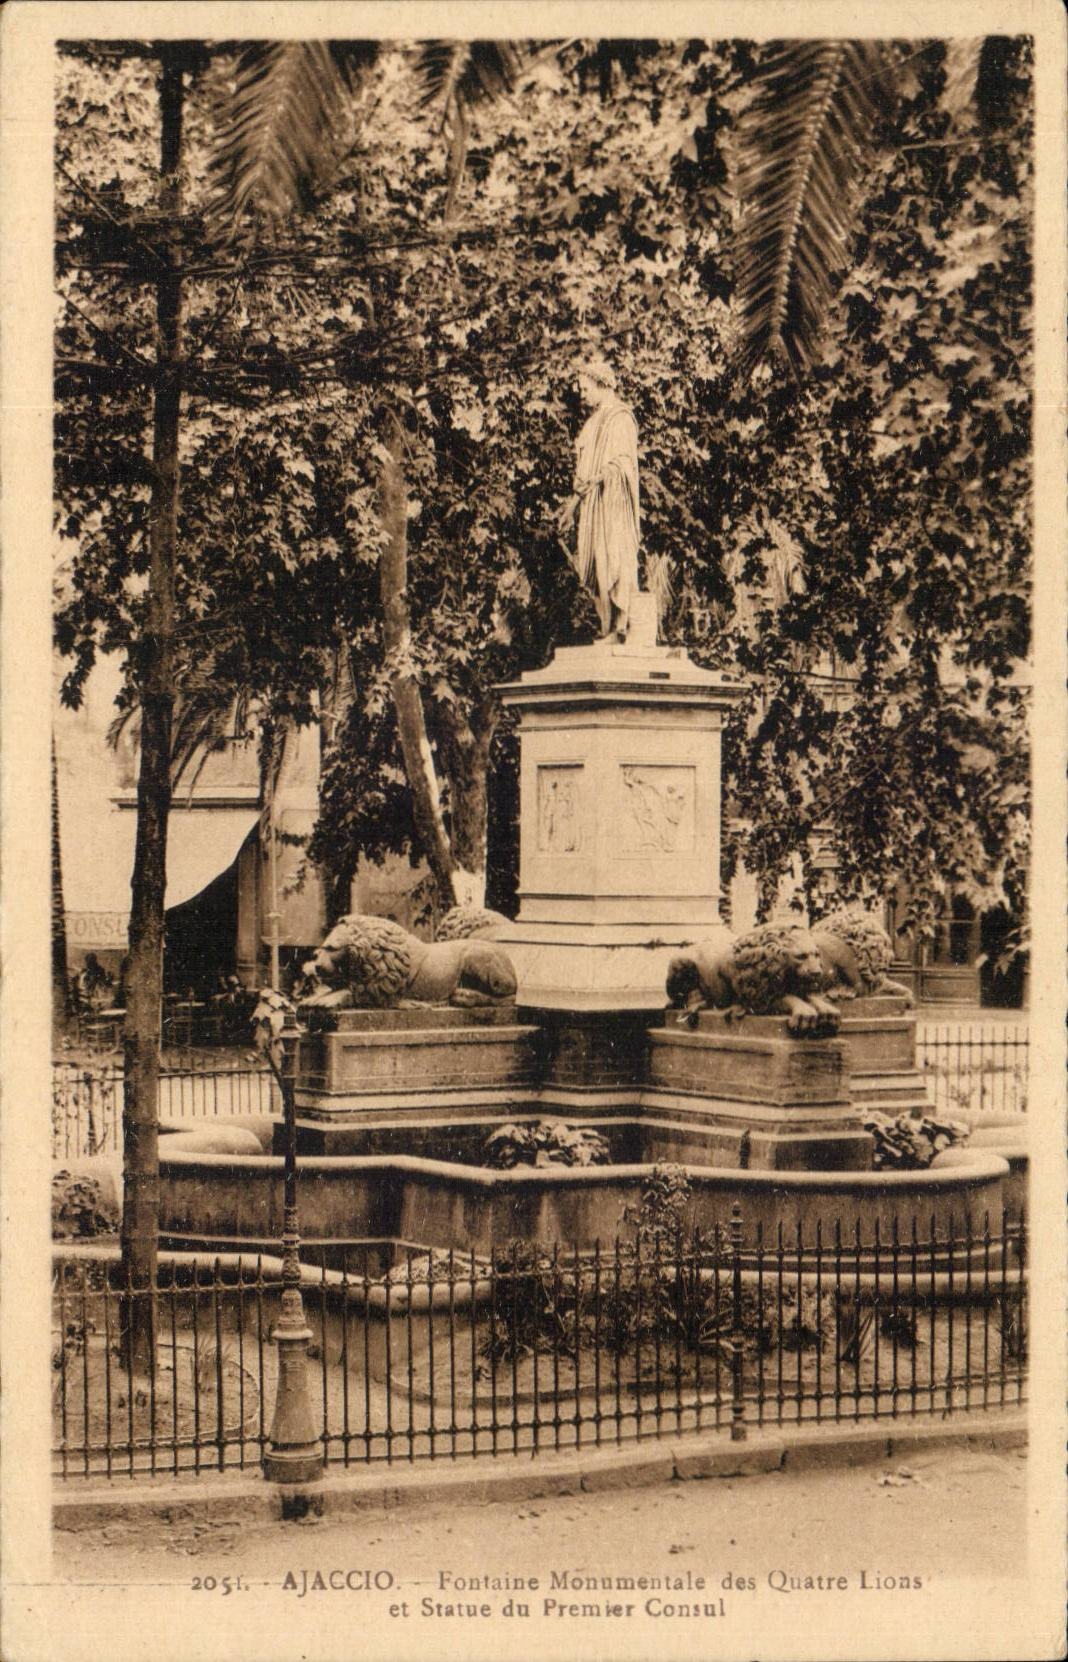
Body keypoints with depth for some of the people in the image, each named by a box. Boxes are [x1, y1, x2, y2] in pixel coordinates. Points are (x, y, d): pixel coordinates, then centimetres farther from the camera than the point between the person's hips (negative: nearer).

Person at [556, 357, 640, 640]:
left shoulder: (620, 419, -9)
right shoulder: (594, 421, 18)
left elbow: (621, 463, -17)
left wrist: (596, 479, -28)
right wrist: (572, 504, 18)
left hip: (613, 503, -9)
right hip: (591, 505, 9)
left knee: (614, 561, -10)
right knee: (595, 566, 5)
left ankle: (621, 627, -9)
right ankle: (607, 629, 7)